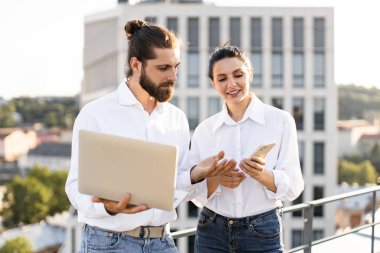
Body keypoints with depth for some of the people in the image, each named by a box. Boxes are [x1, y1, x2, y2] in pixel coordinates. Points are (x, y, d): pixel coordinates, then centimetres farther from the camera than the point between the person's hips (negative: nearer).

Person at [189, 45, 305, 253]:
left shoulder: (281, 120, -5)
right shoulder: (204, 130, 2)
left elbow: (294, 187, -6)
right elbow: (195, 192, 2)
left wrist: (262, 174, -24)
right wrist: (216, 179, -17)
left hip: (263, 234, -2)